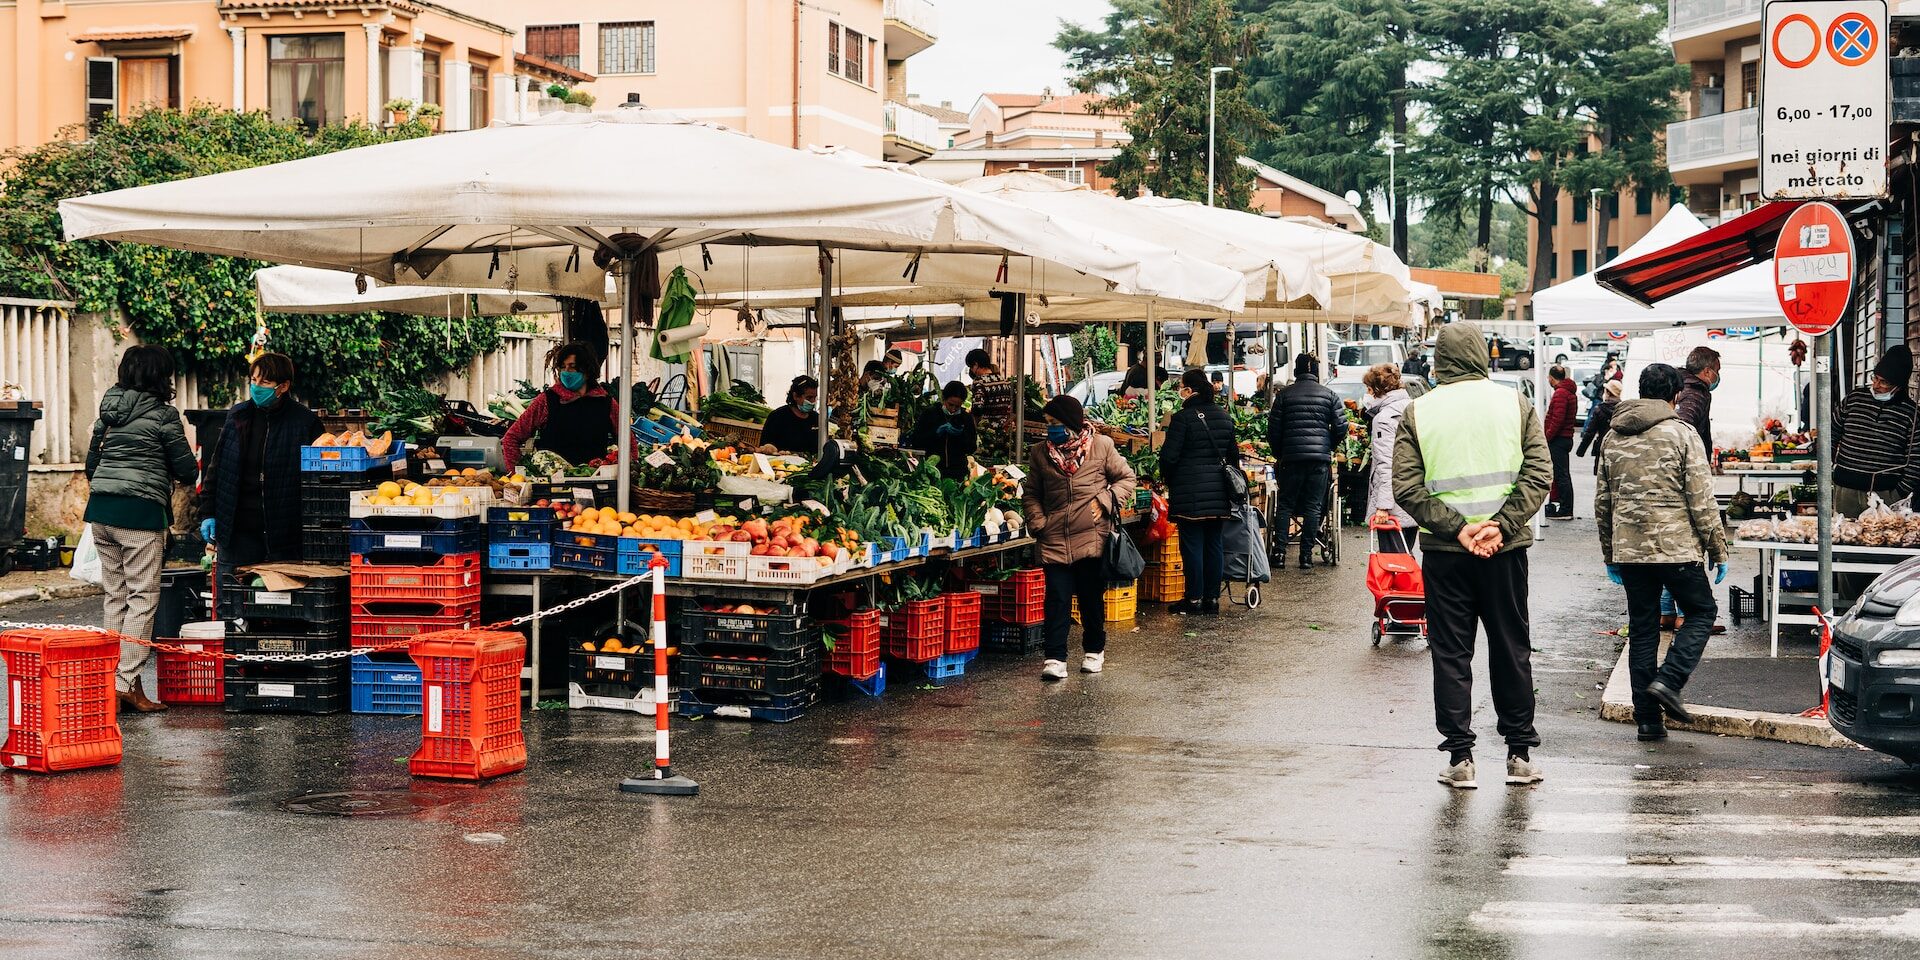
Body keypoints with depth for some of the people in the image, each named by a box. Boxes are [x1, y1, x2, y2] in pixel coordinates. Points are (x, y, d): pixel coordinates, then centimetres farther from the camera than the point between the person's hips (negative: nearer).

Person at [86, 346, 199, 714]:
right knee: (143, 597, -3)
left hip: (101, 508, 7)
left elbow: (92, 462, 18)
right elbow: (186, 470, -4)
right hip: (140, 512, -7)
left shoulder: (109, 411, 13)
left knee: (115, 596, 13)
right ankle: (127, 682, -7)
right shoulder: (163, 414, -7)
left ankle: (109, 678, 13)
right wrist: (190, 468, 18)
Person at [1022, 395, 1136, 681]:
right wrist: (1037, 523, 0)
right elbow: (1031, 494, 15)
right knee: (1057, 598, -8)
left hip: (1093, 538, -1)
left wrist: (1105, 501, -6)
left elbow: (1126, 478, 8)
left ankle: (1094, 650, 28)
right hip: (1055, 540, 1)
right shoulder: (1040, 453, 6)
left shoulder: (1101, 446, 0)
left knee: (1092, 598, 10)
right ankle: (1055, 658, -8)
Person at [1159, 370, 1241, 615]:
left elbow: (1169, 456, -11)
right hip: (1218, 492, 6)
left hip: (1190, 491, -6)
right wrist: (1230, 484, 26)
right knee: (1215, 544, 8)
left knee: (1192, 544, -1)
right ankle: (1212, 598, 11)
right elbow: (1233, 453, 16)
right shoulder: (1225, 417, 9)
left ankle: (1194, 599, 2)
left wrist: (1168, 481, 6)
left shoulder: (1183, 418, -11)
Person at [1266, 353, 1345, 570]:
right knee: (1314, 507, 5)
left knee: (1285, 505, 8)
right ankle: (1306, 555, 3)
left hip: (1291, 457, 0)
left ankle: (1280, 551, 0)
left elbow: (1273, 429, 3)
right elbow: (1341, 428, 1)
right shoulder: (1329, 395, 4)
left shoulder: (1284, 395, 3)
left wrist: (1279, 454, 17)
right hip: (1320, 458, 0)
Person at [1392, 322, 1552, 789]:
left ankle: (1460, 757, 6)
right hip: (1505, 549, 1)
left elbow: (1407, 488, -9)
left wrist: (1456, 527, -11)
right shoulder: (1516, 403, 1)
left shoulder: (1417, 412, -1)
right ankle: (1521, 753, 17)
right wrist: (1501, 526, -12)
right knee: (1511, 649, 12)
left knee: (1450, 653, 6)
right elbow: (1539, 474, -7)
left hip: (1443, 552, -1)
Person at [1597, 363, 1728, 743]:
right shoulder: (1682, 434, -7)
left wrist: (1609, 554, 22)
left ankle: (1647, 718, 10)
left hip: (1629, 551, 5)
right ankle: (1668, 681, -6)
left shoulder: (1614, 439, 10)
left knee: (1642, 629, 10)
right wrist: (1718, 550, -1)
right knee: (1701, 612, 13)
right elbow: (1702, 501, -9)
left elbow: (1602, 502, 14)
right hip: (1676, 548, -5)